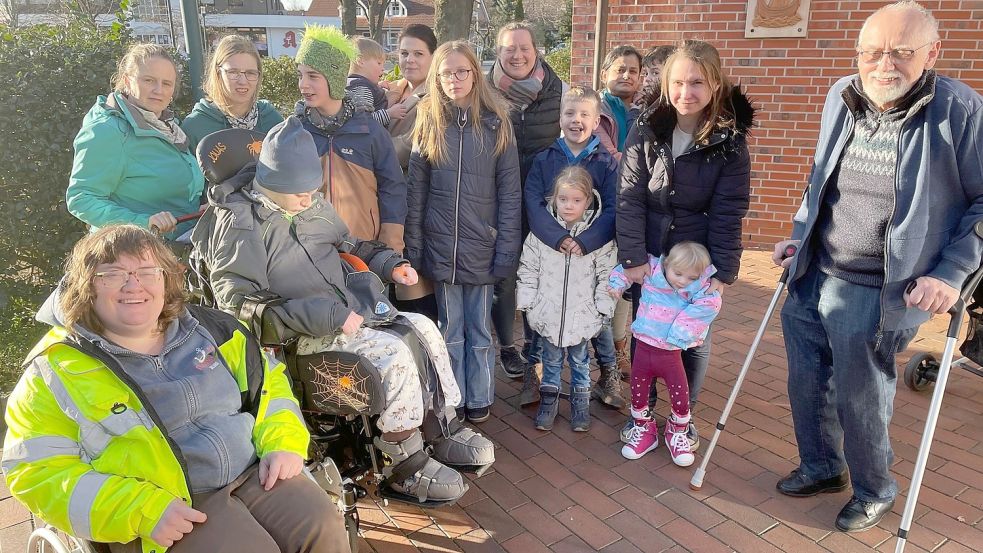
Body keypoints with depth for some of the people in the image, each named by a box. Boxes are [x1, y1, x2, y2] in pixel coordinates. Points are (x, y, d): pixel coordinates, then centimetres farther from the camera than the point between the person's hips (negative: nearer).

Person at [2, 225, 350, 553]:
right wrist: (143, 510, -19)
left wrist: (283, 442, -4)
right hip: (170, 510, -3)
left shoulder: (204, 328, 8)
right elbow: (39, 472, -7)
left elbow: (266, 379, 15)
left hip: (255, 473, 4)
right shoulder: (56, 371, -2)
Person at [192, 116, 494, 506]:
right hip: (302, 333, -8)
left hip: (347, 309, 8)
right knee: (394, 355, -23)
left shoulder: (312, 204, 9)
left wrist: (388, 263, 7)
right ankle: (403, 467, -8)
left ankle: (443, 428, 11)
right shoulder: (239, 221, -14)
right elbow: (238, 302, -22)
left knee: (424, 328, -3)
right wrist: (328, 318, -28)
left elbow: (347, 245, 28)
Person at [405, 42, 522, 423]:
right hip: (441, 246, 1)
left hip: (482, 245, -1)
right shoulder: (428, 123, 3)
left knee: (479, 328, 10)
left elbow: (510, 192, -3)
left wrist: (507, 249, -8)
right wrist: (413, 248, -2)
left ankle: (479, 399, 26)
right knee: (450, 328, 12)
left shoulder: (495, 124, -2)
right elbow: (416, 191, 2)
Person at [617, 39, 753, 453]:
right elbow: (629, 197, -8)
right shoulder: (647, 131, -6)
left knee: (695, 338, 8)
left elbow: (728, 212, -8)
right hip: (649, 255, 1)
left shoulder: (730, 141, -8)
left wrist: (724, 271, -12)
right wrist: (632, 257, -14)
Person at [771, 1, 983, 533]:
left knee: (859, 399, 7)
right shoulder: (840, 98, 3)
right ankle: (820, 466, 42)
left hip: (881, 293, -5)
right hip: (814, 277, 5)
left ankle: (874, 490, 35)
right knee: (805, 380, 16)